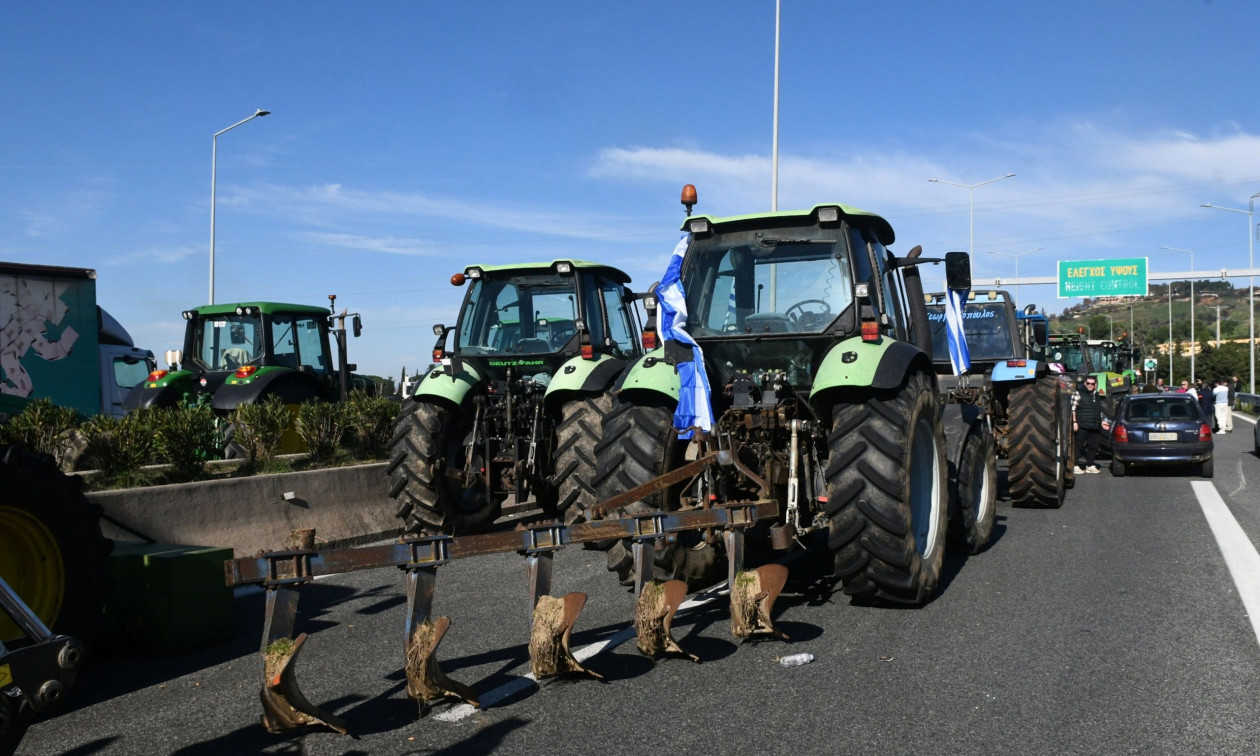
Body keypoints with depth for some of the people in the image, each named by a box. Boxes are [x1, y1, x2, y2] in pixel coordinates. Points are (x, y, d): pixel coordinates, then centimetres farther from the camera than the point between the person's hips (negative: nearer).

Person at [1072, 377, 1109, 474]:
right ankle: (1075, 466, -2)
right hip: (1081, 426, -7)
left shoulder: (1097, 397, 20)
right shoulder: (1078, 394, -1)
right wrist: (1074, 422, -15)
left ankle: (1090, 465, 16)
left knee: (1093, 446, 8)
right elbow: (1072, 409, -8)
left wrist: (1102, 422, 20)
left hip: (1095, 427, 7)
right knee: (1078, 446, -5)